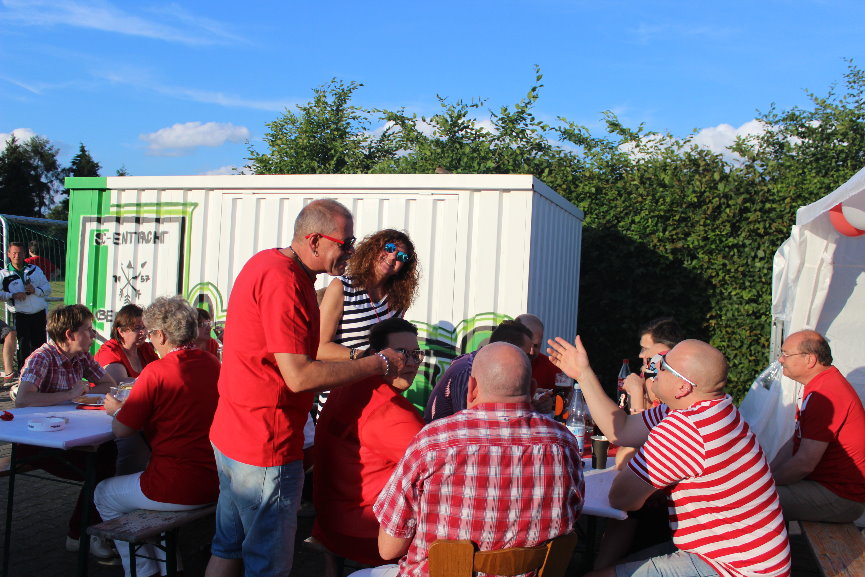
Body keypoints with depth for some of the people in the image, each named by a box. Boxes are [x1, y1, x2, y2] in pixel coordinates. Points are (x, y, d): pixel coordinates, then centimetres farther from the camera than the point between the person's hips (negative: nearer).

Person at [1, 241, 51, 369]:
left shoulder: (35, 269, 13)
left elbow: (48, 288, 12)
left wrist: (36, 290, -7)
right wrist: (12, 295, -19)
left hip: (39, 315, 3)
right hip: (20, 316, -3)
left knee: (39, 344, 7)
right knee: (23, 346, -2)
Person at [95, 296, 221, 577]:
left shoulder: (156, 371, -16)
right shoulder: (214, 364, 4)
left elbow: (121, 430, -10)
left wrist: (117, 409, 12)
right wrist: (128, 406, 22)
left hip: (179, 488, -7)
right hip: (215, 482, 7)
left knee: (104, 496, 21)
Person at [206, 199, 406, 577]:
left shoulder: (268, 263, 9)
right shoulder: (284, 282, -23)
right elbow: (299, 376, -26)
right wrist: (379, 364, -19)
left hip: (230, 437, 10)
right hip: (266, 446, -10)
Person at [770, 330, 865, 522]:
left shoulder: (825, 396, -25)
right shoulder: (822, 384, 12)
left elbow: (804, 463, -26)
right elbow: (796, 441, 15)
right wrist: (767, 473, 4)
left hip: (840, 497, -11)